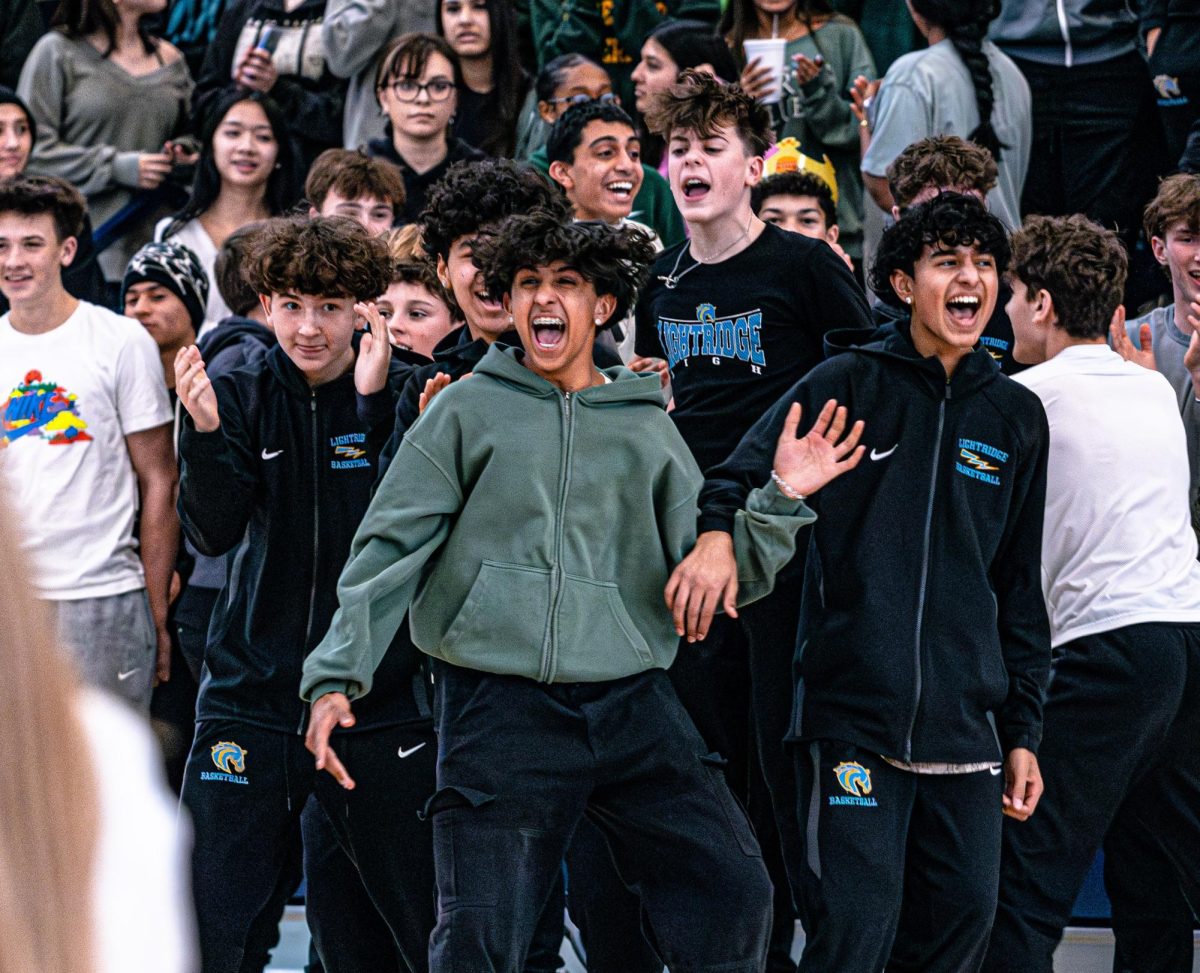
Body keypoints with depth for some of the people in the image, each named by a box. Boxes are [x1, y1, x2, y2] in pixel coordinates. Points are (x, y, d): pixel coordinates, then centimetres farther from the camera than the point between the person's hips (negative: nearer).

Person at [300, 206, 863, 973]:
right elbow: (390, 552, 3)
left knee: (732, 891, -5)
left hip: (633, 706, 3)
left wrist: (779, 502, -3)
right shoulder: (469, 411, 6)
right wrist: (337, 676, -6)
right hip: (499, 706, -3)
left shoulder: (647, 429, 14)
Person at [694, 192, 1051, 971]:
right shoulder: (848, 382, 1)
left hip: (966, 728, 4)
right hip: (852, 715, -4)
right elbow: (738, 482, -2)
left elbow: (1021, 589, 16)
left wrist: (1023, 729, 13)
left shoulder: (1016, 417, 13)